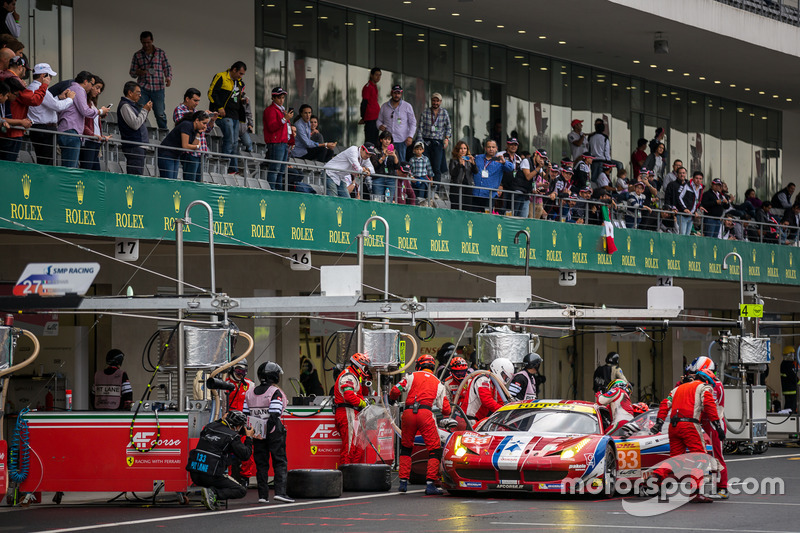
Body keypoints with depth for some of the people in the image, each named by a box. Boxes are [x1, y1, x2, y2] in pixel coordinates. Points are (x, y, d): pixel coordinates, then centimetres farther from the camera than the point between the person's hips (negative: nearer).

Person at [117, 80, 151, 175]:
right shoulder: (125, 106, -10)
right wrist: (144, 110, -10)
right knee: (136, 175, -14)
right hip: (133, 146, -10)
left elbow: (140, 123, 22)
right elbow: (135, 125, -19)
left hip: (139, 145, 10)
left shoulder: (131, 105, 21)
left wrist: (147, 110, 10)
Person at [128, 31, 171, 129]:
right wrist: (138, 72, -11)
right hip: (143, 89, 1)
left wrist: (168, 78, -8)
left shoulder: (161, 53, 10)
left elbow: (167, 68, 12)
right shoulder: (137, 55, 10)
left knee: (160, 114, -1)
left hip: (158, 89, 0)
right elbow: (132, 73, 13)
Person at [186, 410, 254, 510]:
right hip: (211, 476, -7)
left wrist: (221, 420, 36)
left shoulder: (209, 427, 13)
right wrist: (249, 438, 12)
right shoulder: (232, 436, -5)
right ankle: (213, 493, -17)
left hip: (194, 475, 7)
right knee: (241, 491, 7)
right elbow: (245, 455, -1)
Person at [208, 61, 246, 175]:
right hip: (224, 115, -8)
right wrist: (219, 108, -17)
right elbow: (211, 93, -10)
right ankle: (225, 168, -13)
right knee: (229, 141, -14)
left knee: (234, 143, 7)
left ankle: (234, 169, 9)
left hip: (235, 116, 8)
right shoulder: (221, 77, -4)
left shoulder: (239, 83, 20)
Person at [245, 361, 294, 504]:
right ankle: (280, 491, -12)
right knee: (280, 462, 0)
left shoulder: (250, 393, 9)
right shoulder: (275, 392, -9)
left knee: (261, 464, 9)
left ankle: (263, 495, 7)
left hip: (257, 433, 5)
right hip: (274, 433, -5)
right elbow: (274, 414, -18)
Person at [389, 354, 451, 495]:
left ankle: (403, 482, 14)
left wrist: (392, 399, 27)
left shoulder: (412, 377, 16)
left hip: (408, 413, 1)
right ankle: (430, 484, -8)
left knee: (406, 448, 19)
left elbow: (395, 391, 5)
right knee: (435, 450, 3)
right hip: (425, 414, -1)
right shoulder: (438, 384, 20)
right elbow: (446, 410, 16)